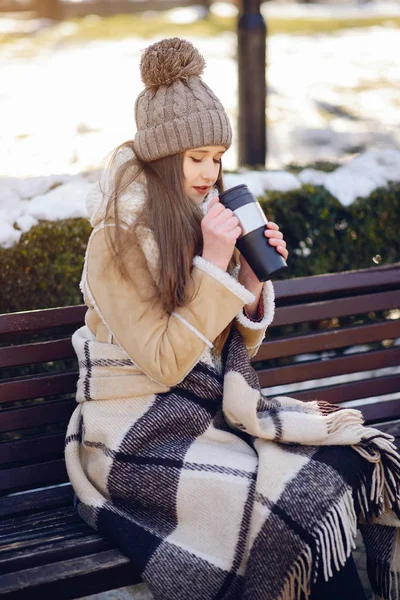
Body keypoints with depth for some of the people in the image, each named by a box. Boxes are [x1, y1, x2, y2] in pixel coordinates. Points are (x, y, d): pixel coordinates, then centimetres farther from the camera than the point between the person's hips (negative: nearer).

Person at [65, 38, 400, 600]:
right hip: (140, 440, -7)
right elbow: (165, 364, -19)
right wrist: (214, 263, -22)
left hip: (214, 414, 7)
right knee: (308, 505, -25)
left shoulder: (205, 222, 8)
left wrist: (253, 277, -8)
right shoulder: (119, 241, -14)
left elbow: (238, 349, 10)